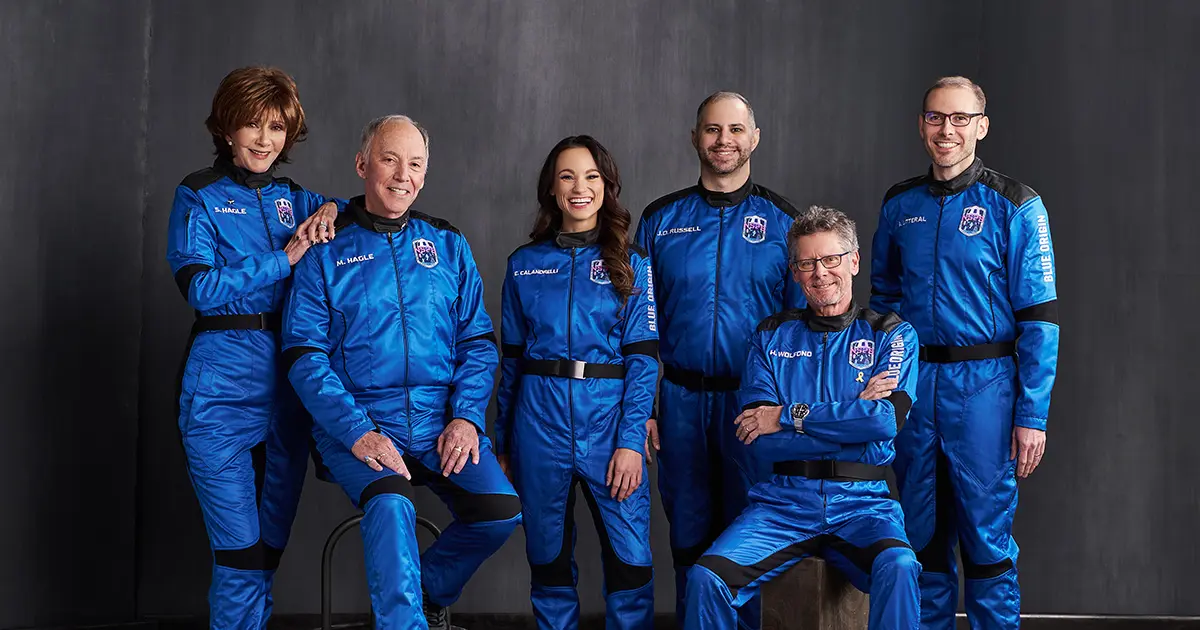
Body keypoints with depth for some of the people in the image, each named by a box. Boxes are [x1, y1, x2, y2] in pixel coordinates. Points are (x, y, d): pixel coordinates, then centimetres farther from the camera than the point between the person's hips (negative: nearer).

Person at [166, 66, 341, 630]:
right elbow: (201, 286, -11)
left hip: (289, 385, 5)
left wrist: (334, 211, -8)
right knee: (240, 551, -8)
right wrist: (285, 258, -11)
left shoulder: (293, 199, 14)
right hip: (222, 387, -5)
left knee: (270, 547, 10)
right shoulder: (198, 197, 2)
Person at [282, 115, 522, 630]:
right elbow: (304, 355, -2)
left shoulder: (448, 246, 14)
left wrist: (466, 416, -6)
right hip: (356, 424, -3)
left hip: (443, 423, 3)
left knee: (500, 509, -19)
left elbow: (478, 341, 11)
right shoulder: (326, 251, 4)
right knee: (390, 504, -33)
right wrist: (358, 432, -15)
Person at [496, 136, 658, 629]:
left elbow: (643, 358, -2)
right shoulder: (524, 264, 9)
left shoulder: (630, 263, 4)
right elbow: (511, 359, 12)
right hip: (540, 421, 2)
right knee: (548, 558, 8)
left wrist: (631, 440, -11)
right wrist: (502, 442, 9)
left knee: (630, 560, -6)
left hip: (608, 419, -1)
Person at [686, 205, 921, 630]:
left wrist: (788, 416, -7)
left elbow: (887, 419, -11)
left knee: (898, 566, -34)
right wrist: (853, 414, -6)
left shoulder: (892, 335, 8)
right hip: (785, 501, 2)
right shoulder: (772, 336, 12)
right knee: (705, 576, -24)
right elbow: (760, 438, -1)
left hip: (862, 502, -1)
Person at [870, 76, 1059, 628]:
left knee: (987, 533, 1)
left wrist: (1032, 415, -11)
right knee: (922, 531, 12)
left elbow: (1039, 318, -6)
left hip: (983, 387, -4)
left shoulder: (1014, 206, -4)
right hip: (911, 387, 4)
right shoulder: (900, 205, 9)